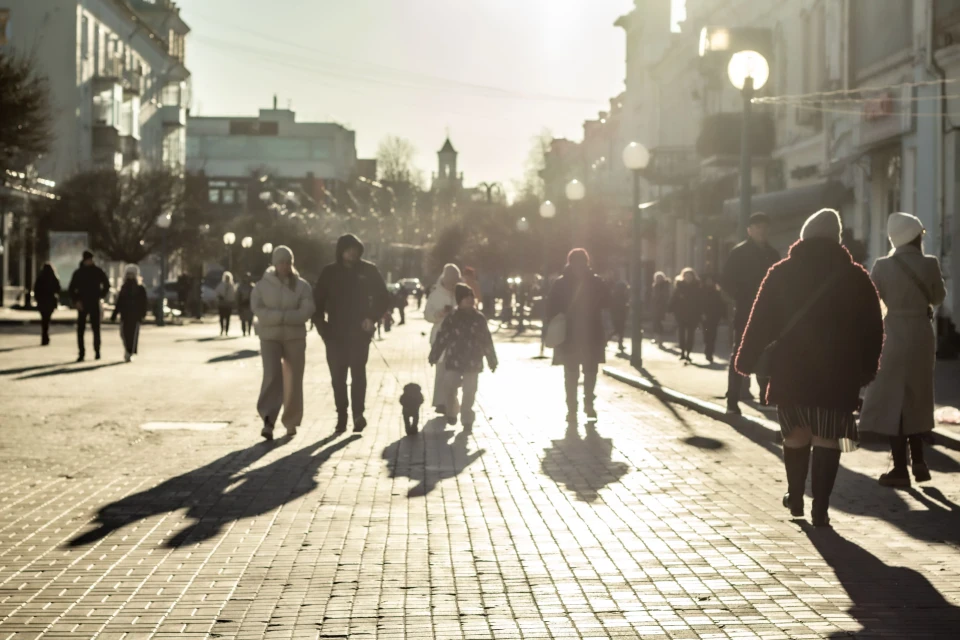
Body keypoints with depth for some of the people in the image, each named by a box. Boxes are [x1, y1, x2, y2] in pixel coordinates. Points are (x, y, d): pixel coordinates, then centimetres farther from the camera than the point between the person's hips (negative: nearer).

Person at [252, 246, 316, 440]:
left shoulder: (302, 286, 2)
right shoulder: (263, 285, 2)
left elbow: (306, 311, -10)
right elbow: (258, 309, -10)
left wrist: (280, 316, -18)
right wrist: (284, 316, -20)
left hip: (295, 337, 1)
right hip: (270, 337, -1)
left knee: (293, 380, 5)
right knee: (272, 377, -15)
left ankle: (291, 422, 17)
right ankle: (268, 421, -18)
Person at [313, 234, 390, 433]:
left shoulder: (368, 270, 1)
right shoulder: (329, 272, 4)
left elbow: (383, 298, 6)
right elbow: (318, 301, 7)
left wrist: (372, 319, -6)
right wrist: (321, 326, -4)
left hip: (360, 333, -2)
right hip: (335, 334, 2)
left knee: (358, 372, -11)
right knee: (338, 376, 3)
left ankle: (358, 413, -10)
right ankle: (341, 415, 9)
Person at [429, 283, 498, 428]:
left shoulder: (479, 319, 1)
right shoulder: (451, 318, -3)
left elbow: (486, 341, 5)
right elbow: (441, 338, 1)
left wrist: (492, 360, 7)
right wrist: (434, 356, 4)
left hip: (472, 362, 1)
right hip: (453, 361, -1)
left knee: (469, 392, 1)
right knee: (450, 389, 5)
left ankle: (467, 419, 9)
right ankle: (451, 414, 26)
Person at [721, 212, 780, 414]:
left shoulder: (772, 254, 13)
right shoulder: (739, 252, -3)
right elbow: (726, 281, -7)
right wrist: (741, 298, -15)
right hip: (745, 311, -5)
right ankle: (733, 401, -5)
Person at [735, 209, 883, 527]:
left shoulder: (781, 274, 2)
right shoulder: (856, 277, 4)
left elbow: (761, 321, -1)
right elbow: (873, 329, 5)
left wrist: (747, 360, 5)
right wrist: (866, 369, 12)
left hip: (791, 370, 1)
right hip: (838, 373, -1)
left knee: (796, 434, 17)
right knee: (827, 440, 2)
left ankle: (795, 498, 26)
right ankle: (820, 509, -2)